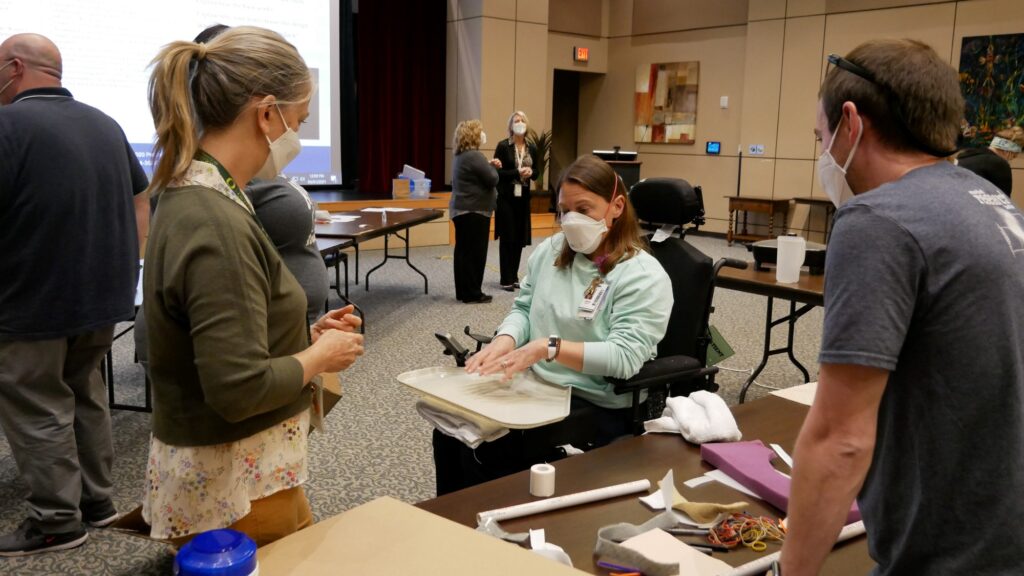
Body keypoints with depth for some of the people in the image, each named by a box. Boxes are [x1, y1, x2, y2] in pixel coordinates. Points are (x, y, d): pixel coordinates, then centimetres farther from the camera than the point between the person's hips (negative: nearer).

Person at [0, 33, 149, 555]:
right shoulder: (106, 125, 9)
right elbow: (141, 203, 15)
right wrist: (122, 269, 19)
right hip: (104, 295, 7)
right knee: (84, 396, 20)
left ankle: (57, 521, 14)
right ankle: (97, 499, 28)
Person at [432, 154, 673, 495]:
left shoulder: (644, 276, -12)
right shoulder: (550, 251, 9)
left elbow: (625, 357, -22)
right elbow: (523, 309, 14)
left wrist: (549, 348, -31)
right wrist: (505, 341, -10)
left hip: (596, 406, -6)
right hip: (531, 386, 6)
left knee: (487, 450, -26)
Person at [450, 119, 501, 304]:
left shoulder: (461, 156, 14)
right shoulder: (474, 156, -18)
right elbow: (492, 179, -17)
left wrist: (490, 166, 7)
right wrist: (493, 167, 3)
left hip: (461, 210, 10)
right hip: (474, 211, -10)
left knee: (463, 251, 11)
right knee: (475, 253, -4)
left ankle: (463, 292, 16)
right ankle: (472, 294, 1)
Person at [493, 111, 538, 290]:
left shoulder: (532, 148, 9)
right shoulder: (503, 146, -6)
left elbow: (535, 173, 13)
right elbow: (497, 172, -10)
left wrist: (530, 173, -10)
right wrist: (517, 172, -20)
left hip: (523, 197, 5)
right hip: (506, 197, -5)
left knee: (520, 238, 6)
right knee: (507, 237, -3)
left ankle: (514, 276, 17)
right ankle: (506, 280, 2)